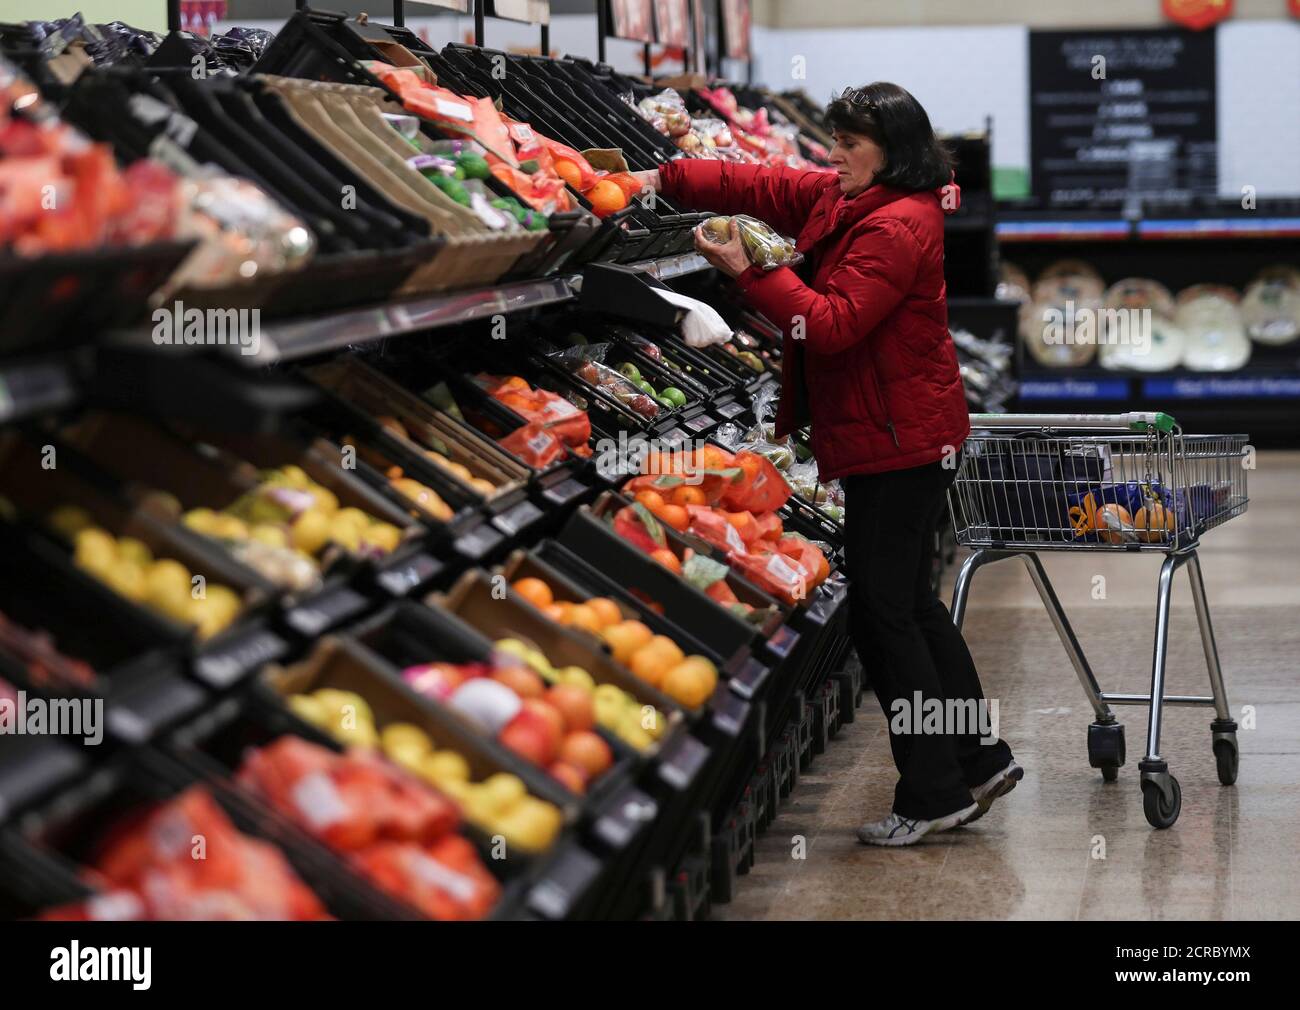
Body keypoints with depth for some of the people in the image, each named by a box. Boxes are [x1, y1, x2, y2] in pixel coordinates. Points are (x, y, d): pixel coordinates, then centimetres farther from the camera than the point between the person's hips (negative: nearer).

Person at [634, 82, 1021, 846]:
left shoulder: (898, 228, -19)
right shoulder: (839, 202, 10)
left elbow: (833, 324, -24)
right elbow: (758, 186, 10)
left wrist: (751, 273, -23)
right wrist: (663, 180, -1)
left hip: (901, 442, -11)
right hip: (890, 438, 11)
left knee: (883, 608, -6)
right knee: (907, 601, 16)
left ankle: (934, 792, 1)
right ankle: (980, 761, 24)